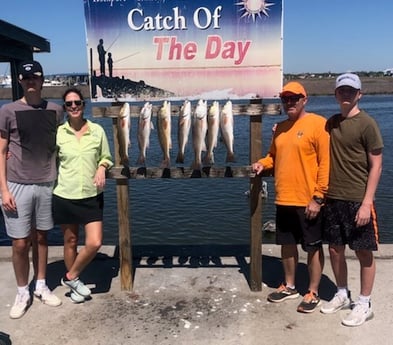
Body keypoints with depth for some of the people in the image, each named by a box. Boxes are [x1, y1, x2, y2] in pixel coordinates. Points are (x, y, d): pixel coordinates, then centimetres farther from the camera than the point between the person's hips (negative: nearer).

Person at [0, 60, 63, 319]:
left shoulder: (55, 110, 4)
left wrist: (59, 177, 6)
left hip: (47, 185, 2)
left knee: (41, 238, 13)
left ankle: (41, 286, 29)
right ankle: (22, 293, 21)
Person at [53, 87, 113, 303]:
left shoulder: (97, 130, -2)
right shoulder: (58, 132, -3)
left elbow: (106, 158, 9)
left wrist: (102, 168, -12)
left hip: (91, 196, 1)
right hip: (65, 195, 0)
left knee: (94, 243, -4)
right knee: (70, 241, 11)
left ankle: (70, 277, 19)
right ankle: (73, 280, 32)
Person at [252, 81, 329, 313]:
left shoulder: (318, 123, -10)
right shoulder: (280, 127, 12)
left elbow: (326, 163, -14)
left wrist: (318, 197, -17)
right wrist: (263, 163, 0)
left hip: (308, 201, -7)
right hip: (284, 199, 7)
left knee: (313, 246, 6)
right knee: (288, 243, 17)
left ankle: (313, 293, 21)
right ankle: (290, 287, 33)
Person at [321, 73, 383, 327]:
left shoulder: (367, 124, -9)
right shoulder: (331, 122, 9)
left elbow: (376, 166, -10)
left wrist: (367, 202, -15)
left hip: (358, 200, -6)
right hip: (333, 198, 6)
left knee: (364, 252, 5)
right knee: (335, 249, 13)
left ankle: (365, 304, 18)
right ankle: (342, 295, 30)